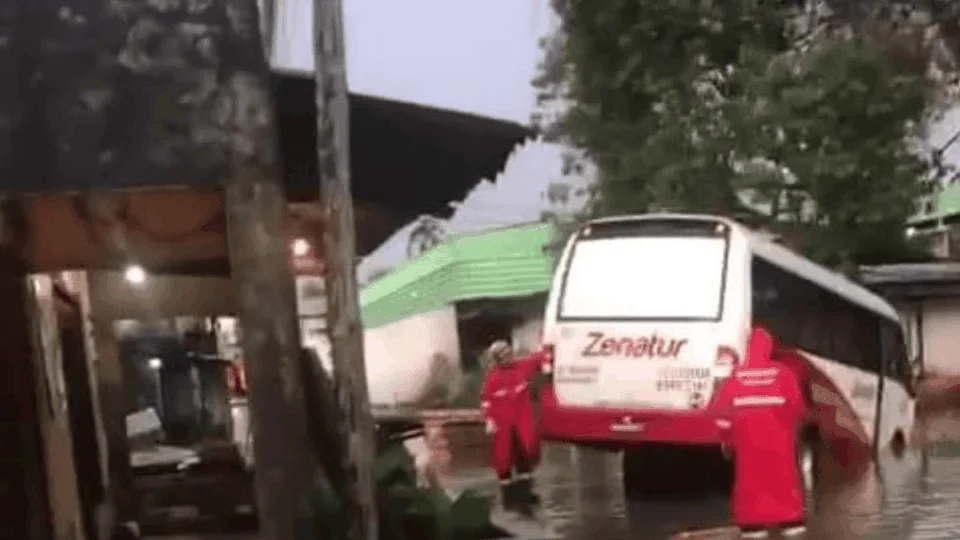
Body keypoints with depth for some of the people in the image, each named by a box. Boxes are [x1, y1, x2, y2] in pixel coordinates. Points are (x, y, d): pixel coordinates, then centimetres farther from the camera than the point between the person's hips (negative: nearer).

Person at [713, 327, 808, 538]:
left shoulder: (736, 376, -1)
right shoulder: (783, 374, -4)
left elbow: (723, 409, 0)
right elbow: (797, 406, -1)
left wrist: (727, 438, 11)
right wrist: (792, 429, 17)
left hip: (746, 438, 1)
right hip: (777, 438, -1)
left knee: (750, 478, 5)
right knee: (784, 477, 6)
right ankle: (791, 521, 5)